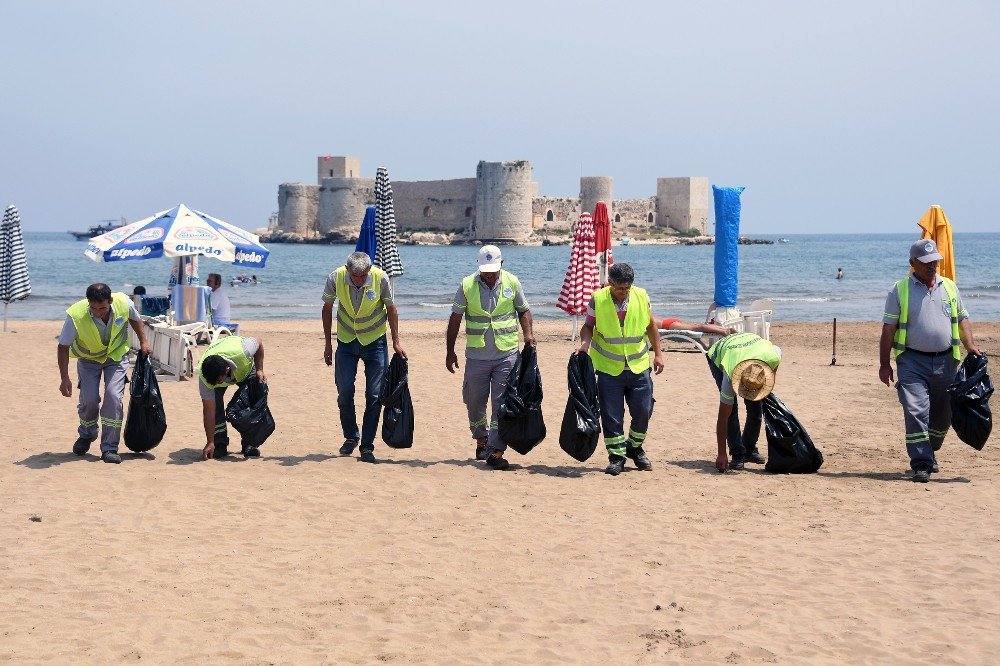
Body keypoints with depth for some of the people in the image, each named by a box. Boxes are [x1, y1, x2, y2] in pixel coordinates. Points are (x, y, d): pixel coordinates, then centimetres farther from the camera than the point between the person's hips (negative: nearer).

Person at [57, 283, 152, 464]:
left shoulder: (124, 303, -27)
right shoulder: (75, 315, -32)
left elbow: (134, 319, 1)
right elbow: (63, 347, -19)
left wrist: (143, 342, 0)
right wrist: (65, 379, -22)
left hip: (117, 356, 0)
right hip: (88, 359, 0)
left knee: (113, 397, -16)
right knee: (89, 399, -11)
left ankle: (109, 448, -8)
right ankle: (87, 434, 22)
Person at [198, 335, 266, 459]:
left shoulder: (242, 352, -46)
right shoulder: (204, 378, -39)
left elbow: (259, 343, -21)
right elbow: (208, 410, -32)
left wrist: (260, 370, -20)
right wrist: (210, 442, -31)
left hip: (246, 367, 0)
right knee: (214, 404, -21)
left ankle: (250, 444, -2)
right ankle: (220, 444, -7)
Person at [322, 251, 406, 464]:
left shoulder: (380, 278, -20)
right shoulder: (336, 278, -17)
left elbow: (391, 309, -4)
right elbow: (327, 309, -1)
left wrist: (396, 342, -3)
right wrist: (328, 344, 2)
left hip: (374, 341, -1)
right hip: (346, 341, 1)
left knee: (374, 395, -4)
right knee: (345, 392, -3)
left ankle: (367, 446, 6)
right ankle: (350, 437, 20)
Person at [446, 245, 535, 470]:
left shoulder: (512, 282, 1)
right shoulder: (467, 285, -2)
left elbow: (523, 310, 12)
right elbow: (455, 319, 3)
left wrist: (528, 333, -6)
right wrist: (450, 351, 3)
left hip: (507, 354, -1)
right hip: (477, 356, 1)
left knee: (502, 404, -6)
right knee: (475, 403, 11)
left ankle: (495, 452, -5)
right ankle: (481, 440, 36)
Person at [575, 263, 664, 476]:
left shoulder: (642, 297, -3)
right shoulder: (598, 299, -9)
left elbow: (651, 325, 10)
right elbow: (588, 326, 0)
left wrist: (658, 353, 8)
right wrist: (584, 343, -20)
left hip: (638, 366, 2)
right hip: (609, 368, -2)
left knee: (643, 411, 5)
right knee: (612, 416, 0)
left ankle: (634, 448, 28)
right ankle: (617, 456, 12)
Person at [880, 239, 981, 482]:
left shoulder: (950, 287, 12)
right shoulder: (899, 290, 0)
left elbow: (962, 319, 18)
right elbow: (888, 329, 0)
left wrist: (970, 344, 0)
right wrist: (884, 364, -3)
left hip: (945, 360, 4)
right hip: (913, 361, -4)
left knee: (942, 414, 10)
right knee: (916, 411, -13)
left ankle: (929, 452, 33)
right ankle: (921, 464, -10)